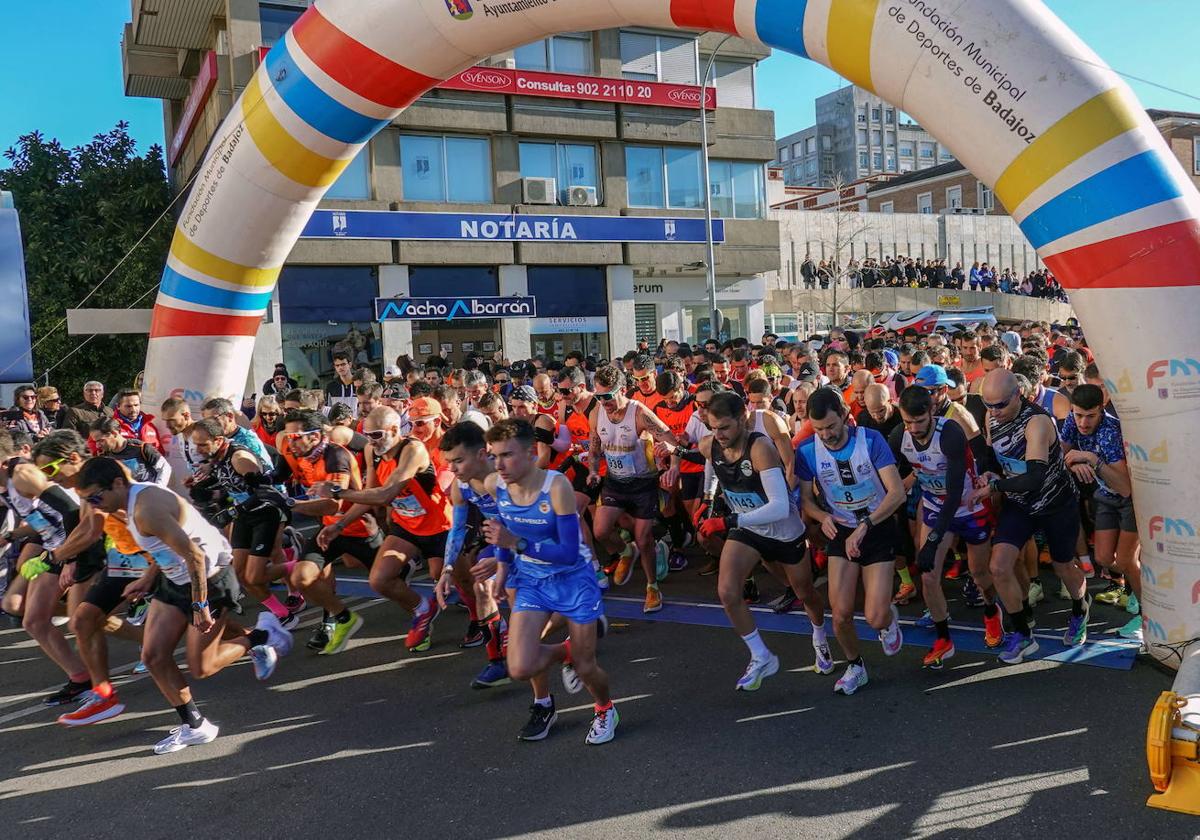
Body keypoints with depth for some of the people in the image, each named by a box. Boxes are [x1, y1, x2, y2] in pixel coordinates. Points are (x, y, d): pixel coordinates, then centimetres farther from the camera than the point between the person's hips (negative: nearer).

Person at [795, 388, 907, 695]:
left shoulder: (871, 440, -18)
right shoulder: (807, 450, -11)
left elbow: (897, 493, -22)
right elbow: (806, 499, 1)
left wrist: (864, 526, -31)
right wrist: (823, 517, -21)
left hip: (878, 529, -2)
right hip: (842, 532, 2)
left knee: (875, 618, -10)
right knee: (841, 614, -7)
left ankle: (889, 619, 30)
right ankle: (855, 667, 24)